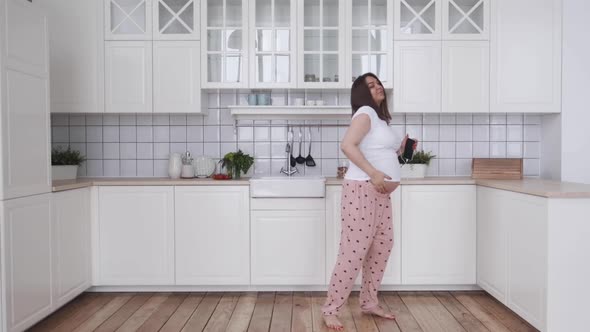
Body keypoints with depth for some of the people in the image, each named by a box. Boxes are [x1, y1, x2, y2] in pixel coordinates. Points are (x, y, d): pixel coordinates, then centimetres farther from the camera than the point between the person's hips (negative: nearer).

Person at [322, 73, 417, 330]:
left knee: (382, 246, 13)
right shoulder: (365, 113, -8)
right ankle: (330, 309, 0)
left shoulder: (380, 118, 20)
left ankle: (369, 302, 26)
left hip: (380, 193, 10)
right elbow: (347, 145, -24)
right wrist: (373, 173, -28)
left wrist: (402, 148, 14)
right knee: (354, 251, -9)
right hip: (362, 190, -10)